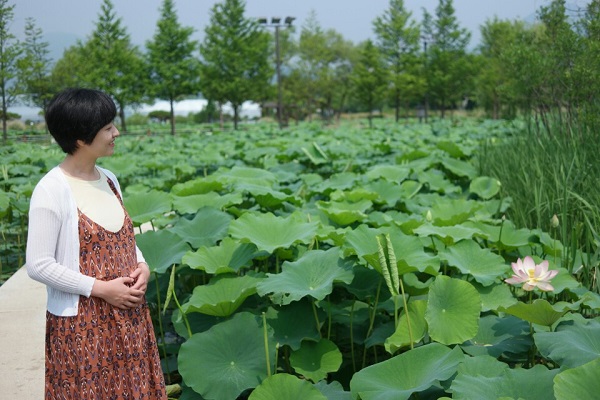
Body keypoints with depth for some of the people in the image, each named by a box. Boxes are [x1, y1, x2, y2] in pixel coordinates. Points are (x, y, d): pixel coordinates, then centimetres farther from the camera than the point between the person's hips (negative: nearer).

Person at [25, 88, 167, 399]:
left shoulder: (109, 180, 5)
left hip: (129, 315, 7)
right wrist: (100, 288, -18)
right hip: (81, 324, -6)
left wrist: (141, 265, -3)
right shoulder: (52, 190, -17)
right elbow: (38, 265, -17)